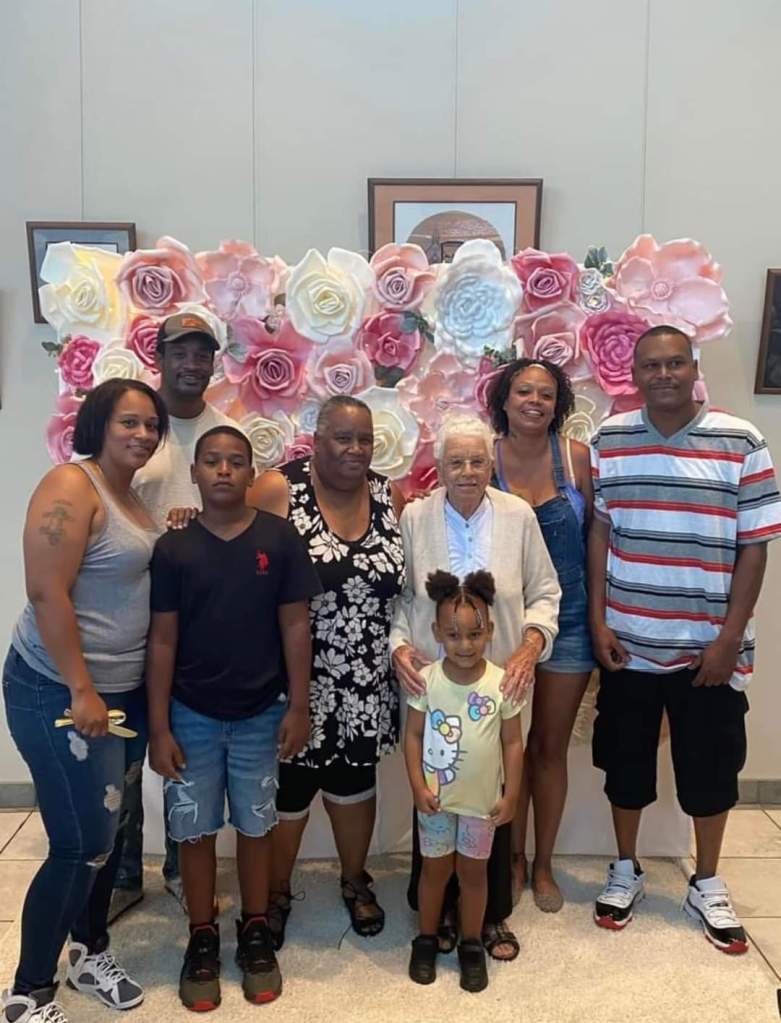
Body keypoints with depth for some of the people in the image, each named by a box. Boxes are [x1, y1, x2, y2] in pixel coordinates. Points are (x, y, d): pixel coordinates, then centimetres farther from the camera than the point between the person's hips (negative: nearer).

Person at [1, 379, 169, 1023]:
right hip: (61, 693, -8)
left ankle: (90, 950, 38)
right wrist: (82, 690, -22)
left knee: (110, 833, 18)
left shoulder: (131, 497, 11)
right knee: (82, 845, -2)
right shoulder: (71, 486, -16)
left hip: (126, 690, 9)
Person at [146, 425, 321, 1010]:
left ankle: (256, 932, 33)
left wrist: (299, 705, -4)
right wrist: (159, 727, -5)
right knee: (195, 831, 12)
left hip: (261, 714, 0)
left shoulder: (280, 539, -7)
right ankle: (203, 938, 31)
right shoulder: (173, 548, -5)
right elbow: (163, 640, -4)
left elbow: (295, 626, -3)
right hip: (192, 715, 1)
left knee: (255, 827, 14)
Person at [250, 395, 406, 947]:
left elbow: (406, 583, 8)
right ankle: (275, 893, 36)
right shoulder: (278, 490, -11)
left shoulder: (390, 497, 1)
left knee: (355, 780, 19)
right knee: (287, 788, 11)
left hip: (366, 687, 3)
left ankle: (356, 880, 43)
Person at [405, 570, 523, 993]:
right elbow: (413, 736, -6)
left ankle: (471, 945, 34)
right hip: (436, 797, 0)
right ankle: (426, 939, 36)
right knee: (435, 869, 16)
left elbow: (513, 742, -5)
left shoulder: (501, 683, -13)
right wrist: (418, 787, -10)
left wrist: (510, 794, -5)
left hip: (482, 799, 0)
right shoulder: (427, 679, -13)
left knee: (472, 871, 16)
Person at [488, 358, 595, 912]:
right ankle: (513, 857, 33)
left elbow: (595, 531, -1)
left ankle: (543, 864, 31)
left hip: (568, 617, 1)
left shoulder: (576, 456, -7)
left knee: (551, 746, 12)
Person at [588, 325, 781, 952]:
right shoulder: (610, 439, -1)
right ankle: (626, 871, 35)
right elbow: (599, 533, 2)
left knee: (710, 768, 13)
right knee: (625, 763, 14)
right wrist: (597, 621, -3)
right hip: (627, 641, 1)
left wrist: (730, 637, -9)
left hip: (708, 645, -1)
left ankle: (707, 886, 34)